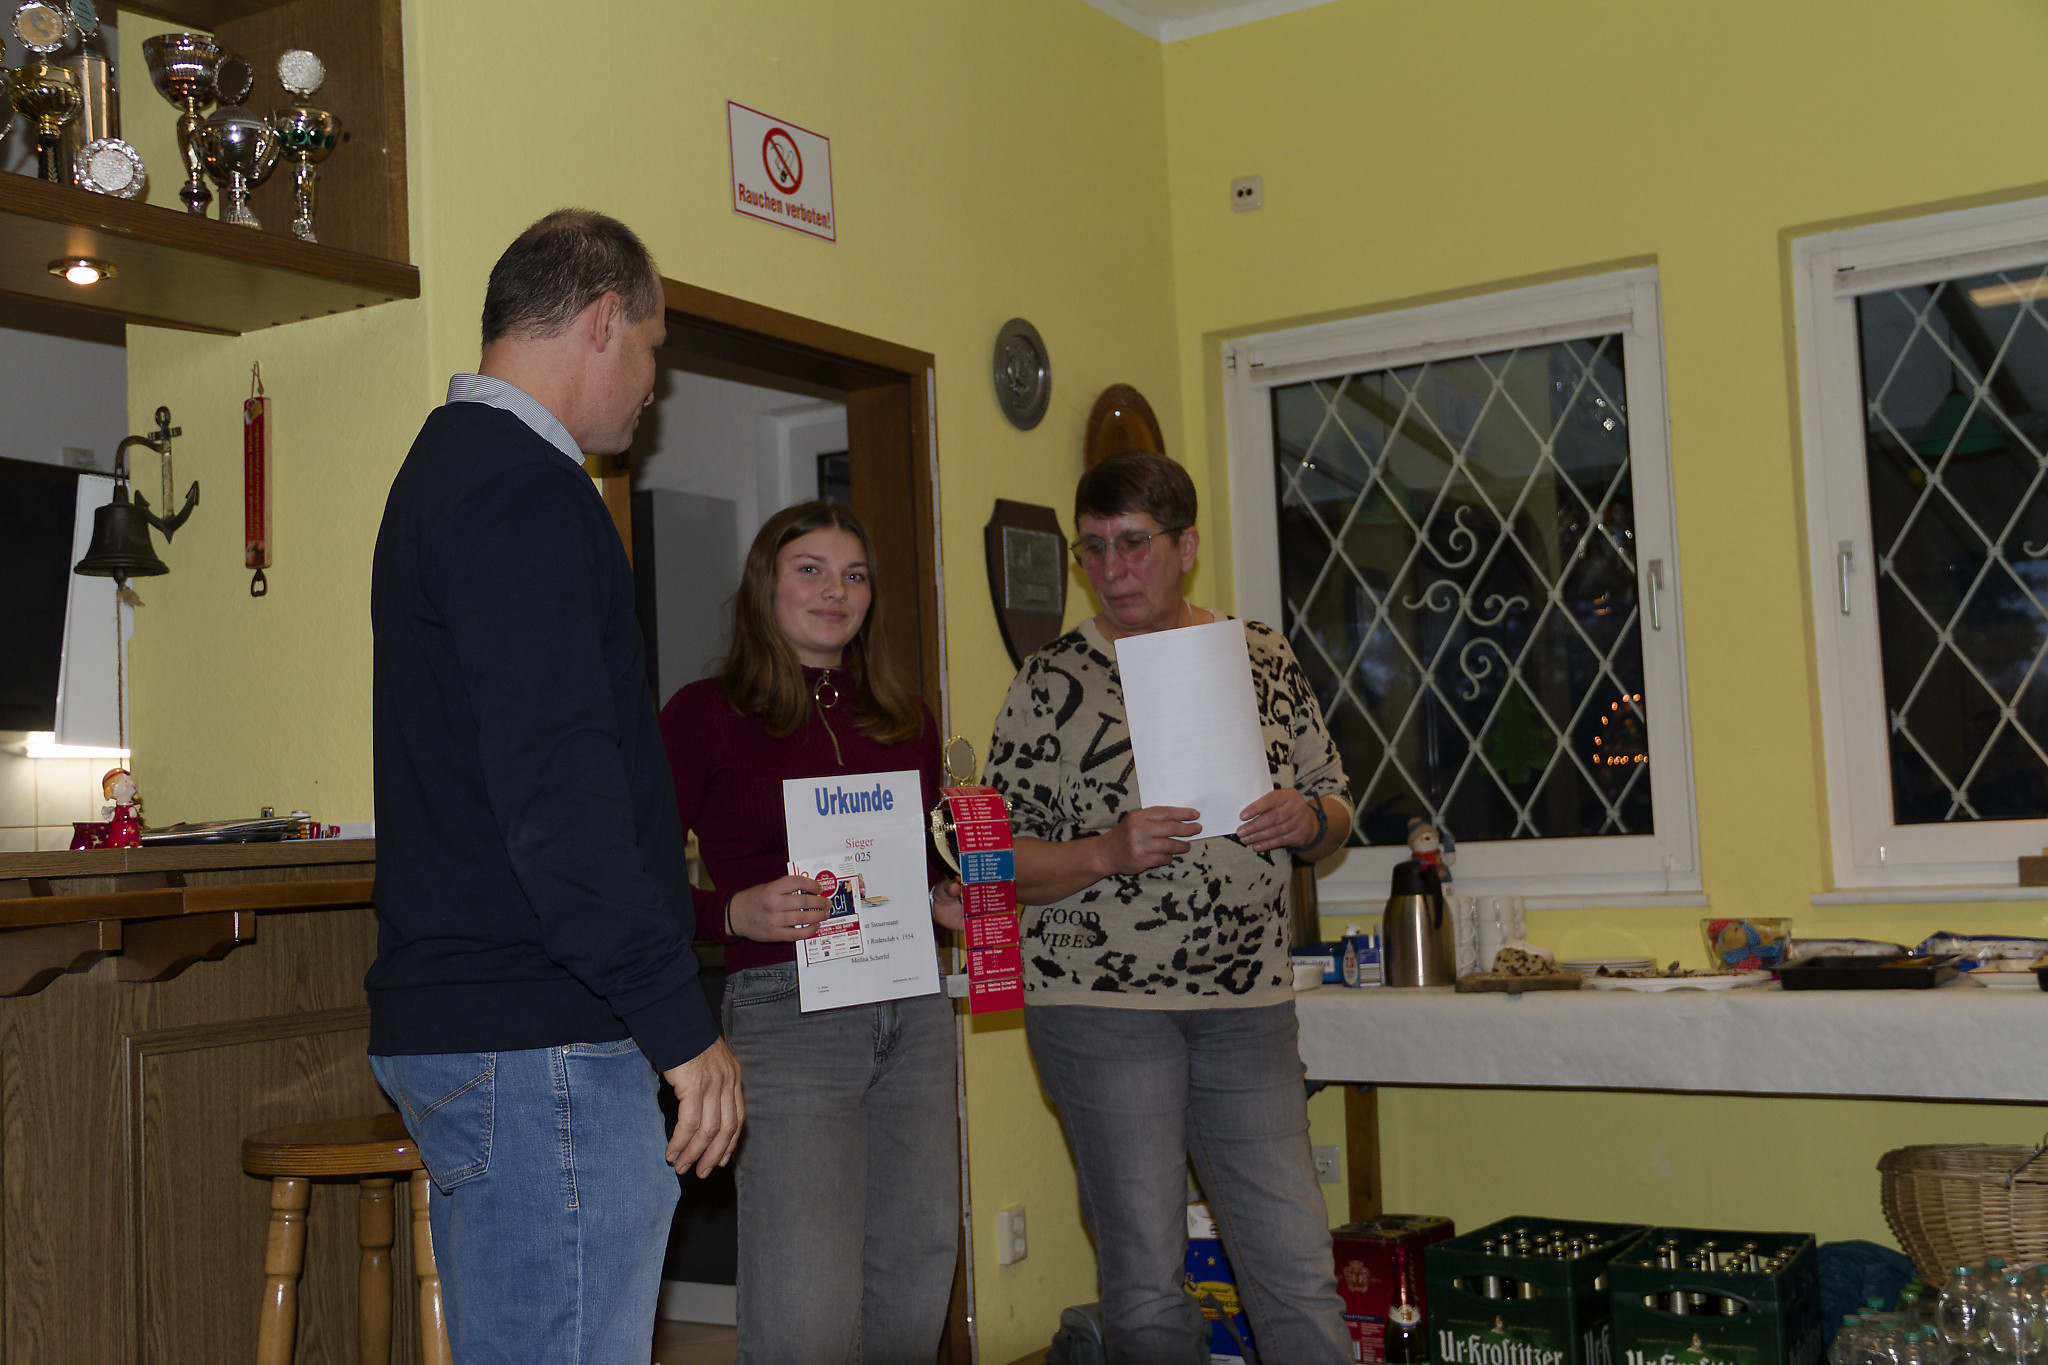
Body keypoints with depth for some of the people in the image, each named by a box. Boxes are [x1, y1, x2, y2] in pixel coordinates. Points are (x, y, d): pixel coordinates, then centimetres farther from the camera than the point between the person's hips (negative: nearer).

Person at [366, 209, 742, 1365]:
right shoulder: (527, 491, -14)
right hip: (536, 1044, -11)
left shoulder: (450, 467, 20)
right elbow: (558, 785, -22)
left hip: (451, 1015, 11)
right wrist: (681, 1023, -18)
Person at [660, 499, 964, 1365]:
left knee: (914, 1291, 11)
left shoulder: (904, 718, 15)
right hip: (785, 1009, -6)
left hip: (914, 1012, 6)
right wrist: (735, 913, -21)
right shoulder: (706, 714, -1)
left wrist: (945, 900, 4)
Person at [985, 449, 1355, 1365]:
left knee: (1298, 1272, 1)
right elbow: (1000, 862, -1)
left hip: (1246, 998, 2)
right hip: (1101, 1001, -2)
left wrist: (1307, 820, -8)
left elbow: (1333, 819, 15)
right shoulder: (1051, 681, 0)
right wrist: (1109, 853, -18)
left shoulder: (1263, 659, 8)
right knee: (1146, 1281, 2)